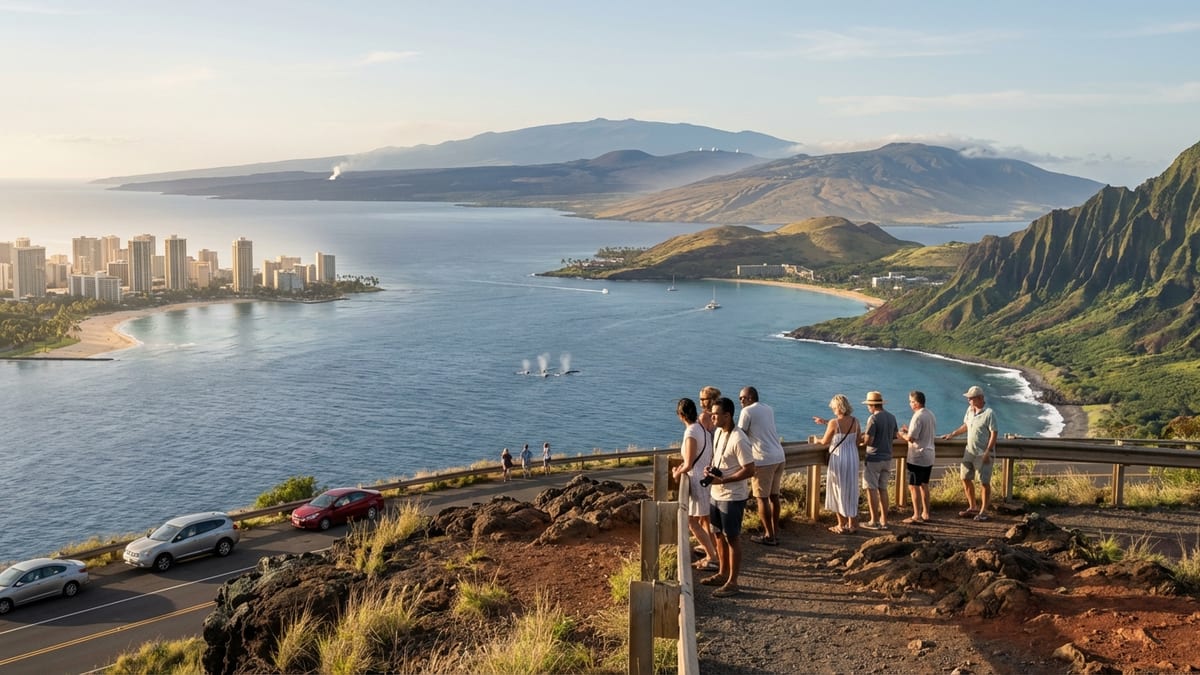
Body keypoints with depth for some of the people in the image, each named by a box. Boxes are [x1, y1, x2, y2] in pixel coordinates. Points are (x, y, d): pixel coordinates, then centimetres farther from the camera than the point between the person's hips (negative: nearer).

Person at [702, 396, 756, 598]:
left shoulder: (738, 440, -23)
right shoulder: (718, 432, 5)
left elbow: (749, 470, -23)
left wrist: (722, 480, -23)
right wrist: (710, 468, -1)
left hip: (732, 496, -9)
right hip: (716, 493, 9)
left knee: (732, 538, 1)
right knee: (719, 535, 19)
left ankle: (732, 583, 11)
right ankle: (722, 574, 34)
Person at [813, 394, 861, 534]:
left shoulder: (834, 423, -17)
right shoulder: (855, 421, -1)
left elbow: (825, 442, -8)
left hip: (838, 458, -5)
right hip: (852, 458, 5)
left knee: (839, 491, 7)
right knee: (851, 491, 14)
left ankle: (842, 525, 13)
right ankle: (852, 524, 20)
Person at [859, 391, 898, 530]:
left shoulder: (873, 418, -18)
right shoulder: (892, 417, 5)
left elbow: (868, 441, -21)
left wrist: (860, 438, 0)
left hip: (873, 459, -7)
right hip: (887, 458, 7)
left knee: (872, 490, 1)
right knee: (883, 489, 14)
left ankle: (874, 521, 3)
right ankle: (884, 521, 16)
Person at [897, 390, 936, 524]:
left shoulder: (918, 417, -20)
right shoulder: (931, 414, 9)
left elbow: (911, 438, -22)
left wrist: (901, 434, -3)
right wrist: (909, 430, 17)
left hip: (917, 457, -9)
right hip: (929, 455, 9)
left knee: (914, 486, -1)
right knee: (924, 485, 17)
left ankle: (917, 516, 2)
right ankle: (926, 514, 23)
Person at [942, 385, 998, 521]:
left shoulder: (989, 413, -15)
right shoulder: (970, 410, 7)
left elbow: (994, 433, -16)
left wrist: (988, 452, -21)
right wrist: (952, 434, 22)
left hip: (983, 454, -8)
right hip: (969, 452, 8)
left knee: (984, 482, -1)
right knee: (965, 478, 12)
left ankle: (983, 511, 8)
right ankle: (972, 508, 25)